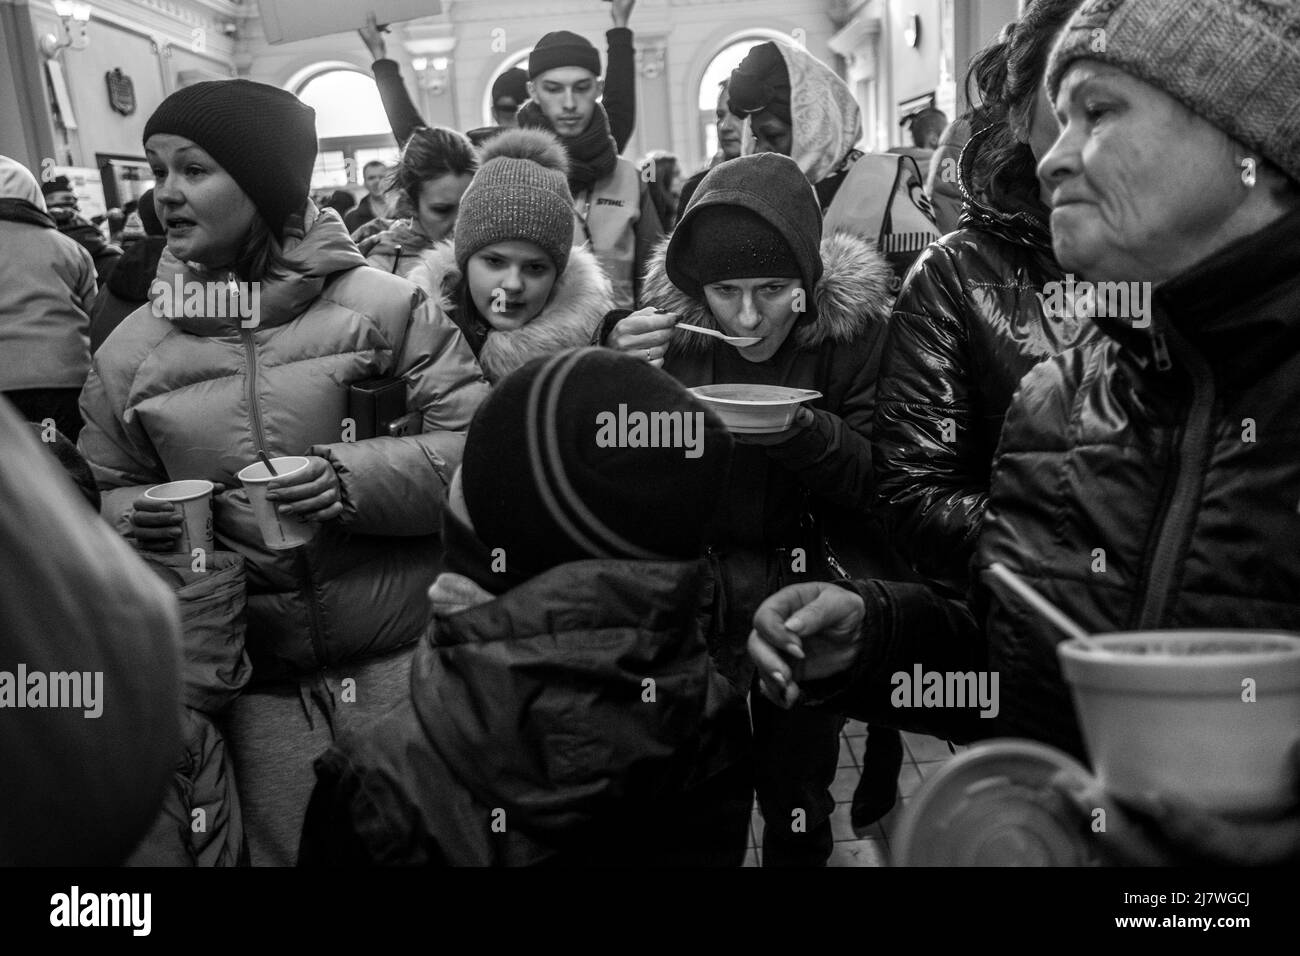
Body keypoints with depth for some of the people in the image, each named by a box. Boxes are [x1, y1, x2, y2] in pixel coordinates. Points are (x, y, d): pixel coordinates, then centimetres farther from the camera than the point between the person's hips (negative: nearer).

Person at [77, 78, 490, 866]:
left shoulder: (383, 305, -7)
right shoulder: (130, 348, 4)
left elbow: (479, 441, -9)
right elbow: (106, 491, 14)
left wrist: (356, 479, -22)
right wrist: (137, 517, -9)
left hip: (398, 651, -2)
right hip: (253, 674, 3)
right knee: (283, 847, 14)